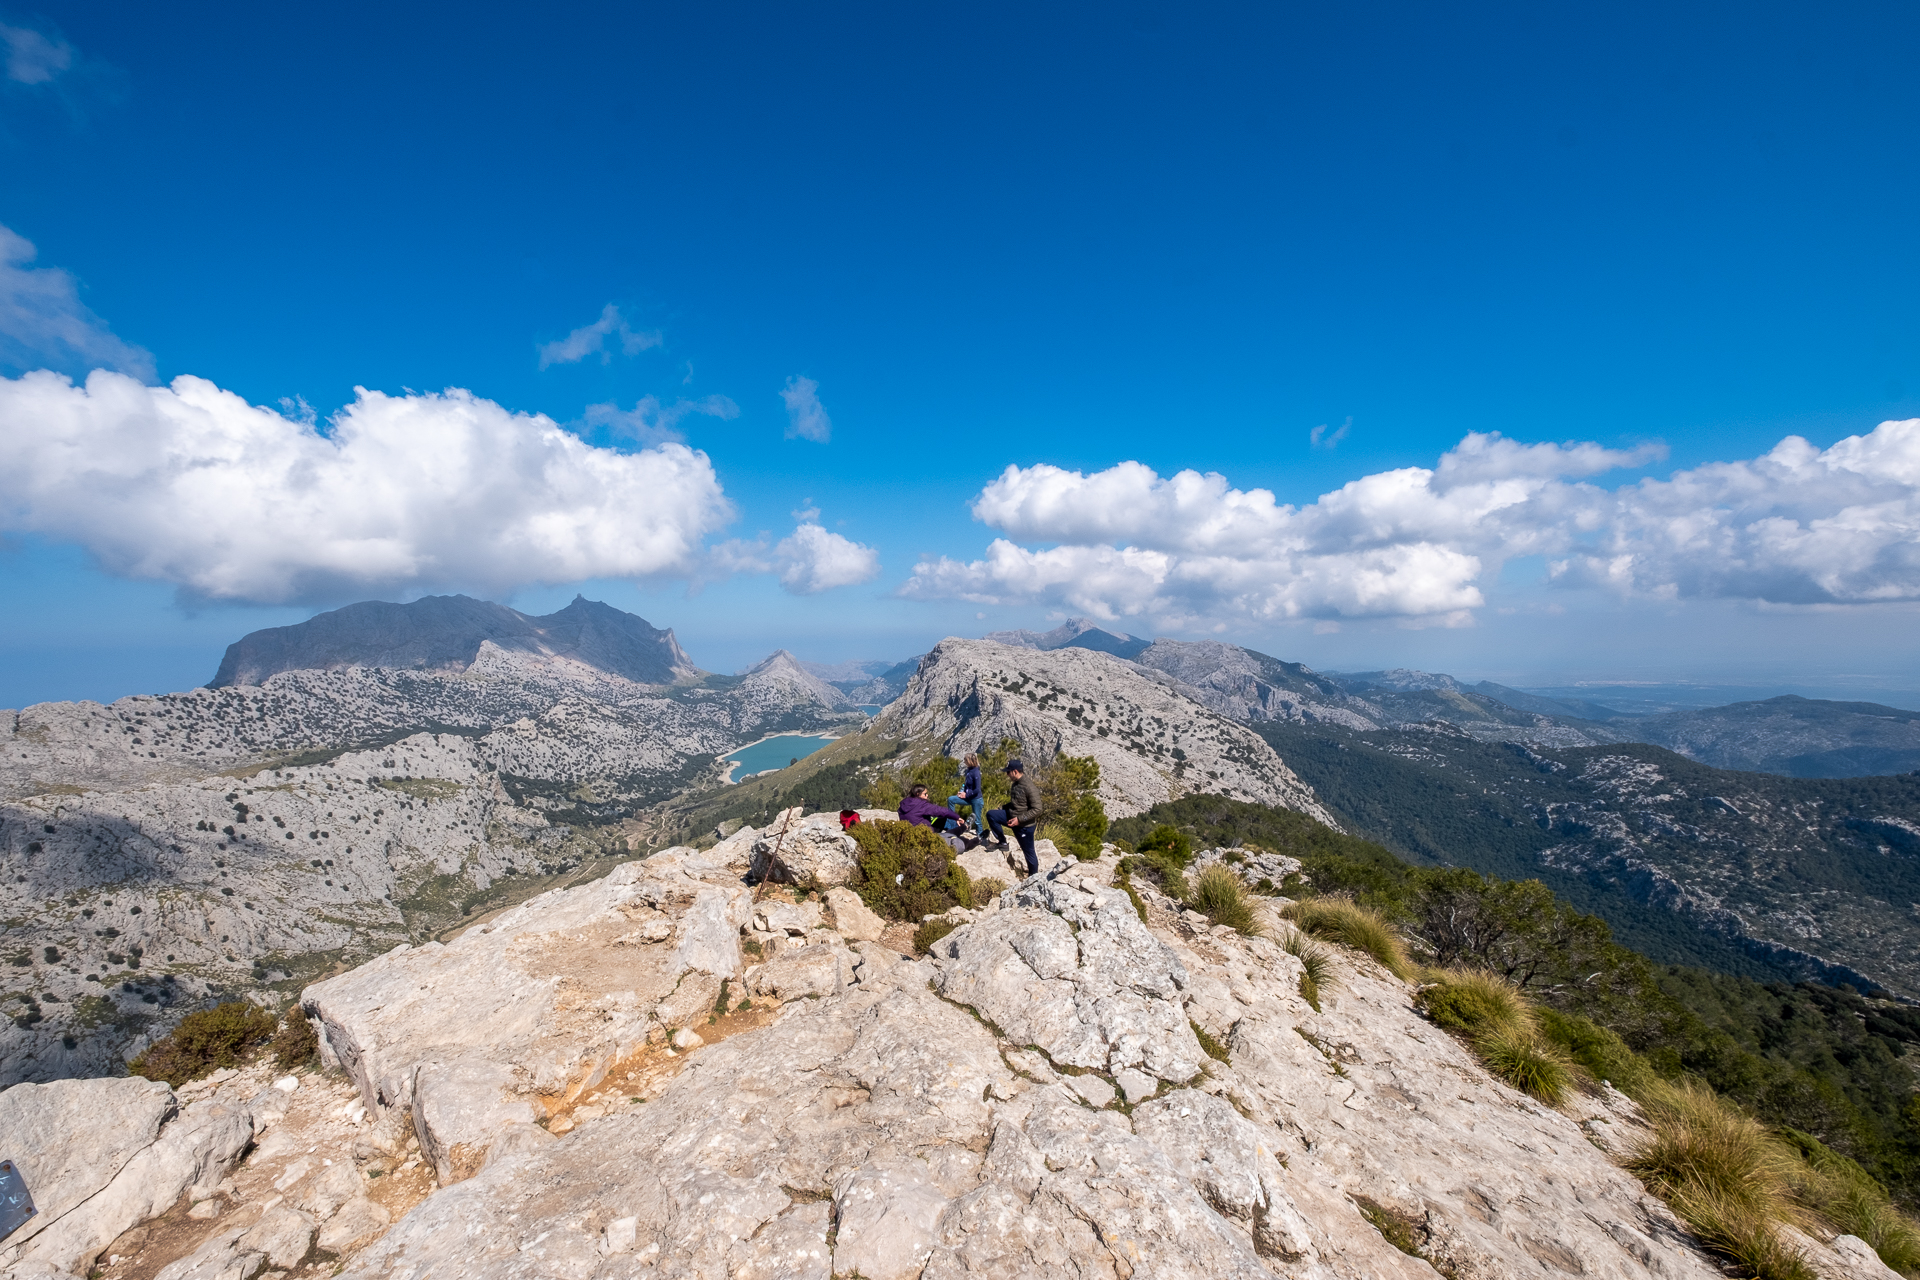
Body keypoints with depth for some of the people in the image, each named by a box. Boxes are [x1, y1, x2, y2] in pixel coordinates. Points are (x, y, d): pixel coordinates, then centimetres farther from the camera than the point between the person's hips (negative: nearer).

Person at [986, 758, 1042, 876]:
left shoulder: (1029, 788, -24)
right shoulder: (1016, 784, 4)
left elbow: (1036, 809, -25)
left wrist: (1019, 819, -27)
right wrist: (1001, 809, 9)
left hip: (1025, 825, -8)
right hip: (1011, 816, 8)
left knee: (1029, 851, 4)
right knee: (990, 814, -2)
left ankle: (1034, 875, 25)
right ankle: (1002, 843, 8)